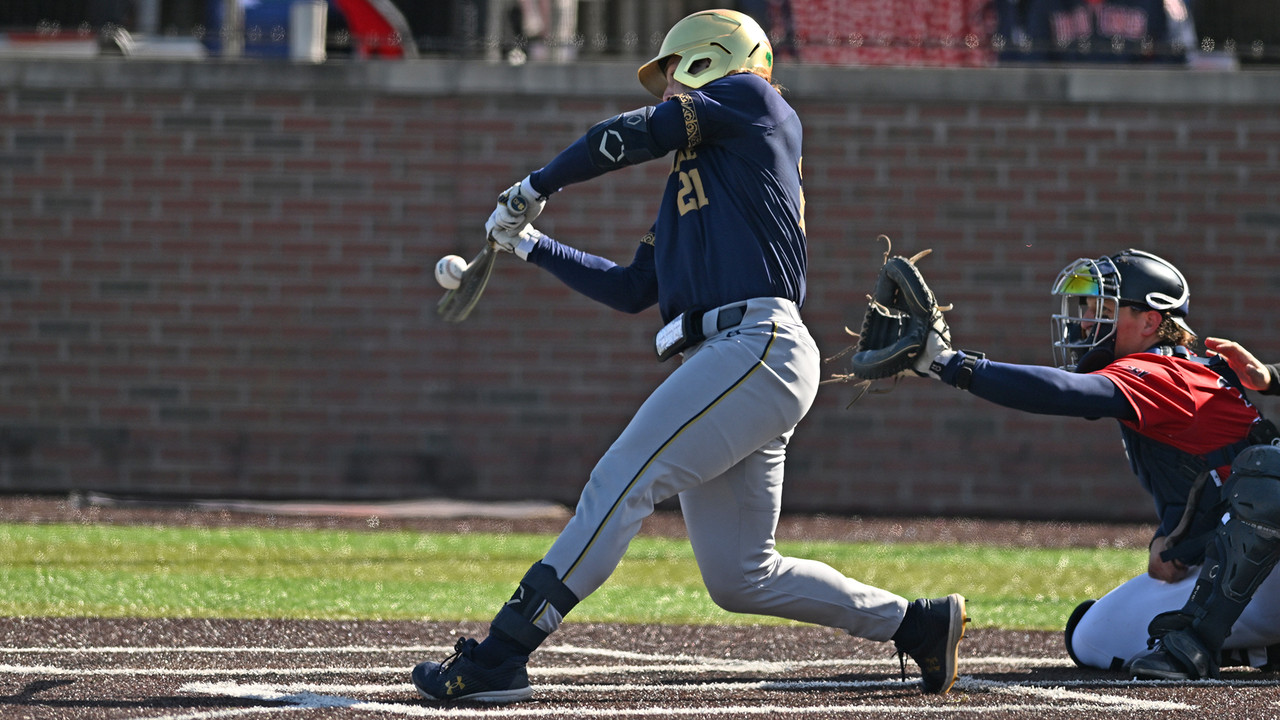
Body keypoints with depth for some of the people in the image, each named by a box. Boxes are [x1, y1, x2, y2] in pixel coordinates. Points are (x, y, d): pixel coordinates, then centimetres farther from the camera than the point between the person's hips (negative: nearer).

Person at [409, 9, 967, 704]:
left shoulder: (751, 98, 8)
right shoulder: (688, 181, 31)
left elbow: (626, 135, 0)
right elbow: (632, 289, 29)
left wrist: (534, 187, 11)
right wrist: (531, 245, 32)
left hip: (759, 346, -9)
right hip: (724, 361, 9)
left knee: (620, 482, -17)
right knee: (739, 578, 7)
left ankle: (502, 655, -22)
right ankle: (916, 622, 14)